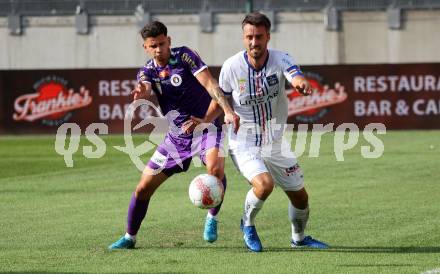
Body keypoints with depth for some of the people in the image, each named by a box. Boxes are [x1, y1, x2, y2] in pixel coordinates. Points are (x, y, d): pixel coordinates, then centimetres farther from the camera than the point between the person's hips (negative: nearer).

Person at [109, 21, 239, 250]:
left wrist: (228, 111, -34)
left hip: (207, 126, -4)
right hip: (177, 135, 4)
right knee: (143, 188, 2)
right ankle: (129, 237, 21)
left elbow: (210, 85, -19)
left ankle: (212, 219, -13)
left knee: (215, 167, -35)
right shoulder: (147, 72, 1)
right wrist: (142, 93, -49)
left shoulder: (184, 56, -9)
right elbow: (145, 87, -23)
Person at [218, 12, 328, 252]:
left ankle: (299, 237, 41)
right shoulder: (231, 67, -14)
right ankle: (248, 224, 3)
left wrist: (301, 83, -61)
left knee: (299, 196, 10)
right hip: (243, 144, -3)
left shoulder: (280, 59, -15)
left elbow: (296, 77, -37)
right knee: (264, 184, -29)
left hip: (275, 144, 3)